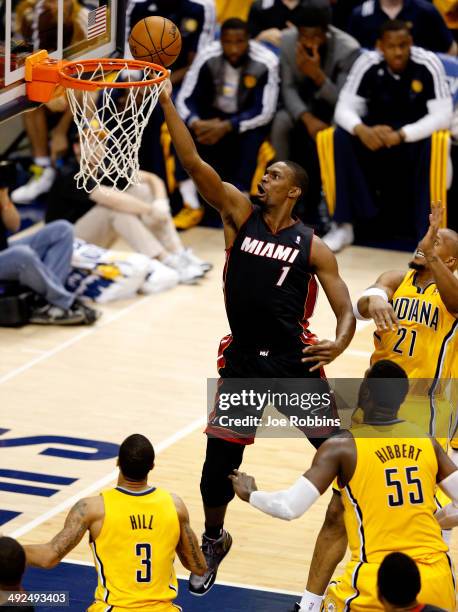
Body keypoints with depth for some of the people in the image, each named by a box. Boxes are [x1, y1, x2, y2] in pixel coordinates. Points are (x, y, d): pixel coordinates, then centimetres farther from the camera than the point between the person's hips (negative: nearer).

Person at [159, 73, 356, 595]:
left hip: (294, 361, -2)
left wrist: (338, 344, -25)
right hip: (242, 361, 2)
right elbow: (193, 163, -6)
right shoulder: (240, 215, 3)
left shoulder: (311, 247, -1)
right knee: (218, 460, 7)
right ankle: (214, 542, 30)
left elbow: (344, 308, -2)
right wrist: (166, 101, -14)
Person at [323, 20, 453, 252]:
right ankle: (344, 226, -22)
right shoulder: (367, 64, -15)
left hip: (415, 131, -2)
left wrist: (401, 136, -39)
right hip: (377, 129, 3)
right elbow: (344, 108, -16)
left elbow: (443, 116, -25)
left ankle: (429, 230, -29)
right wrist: (362, 131, -39)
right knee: (344, 136, -26)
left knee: (429, 144, -36)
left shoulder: (427, 64, -20)